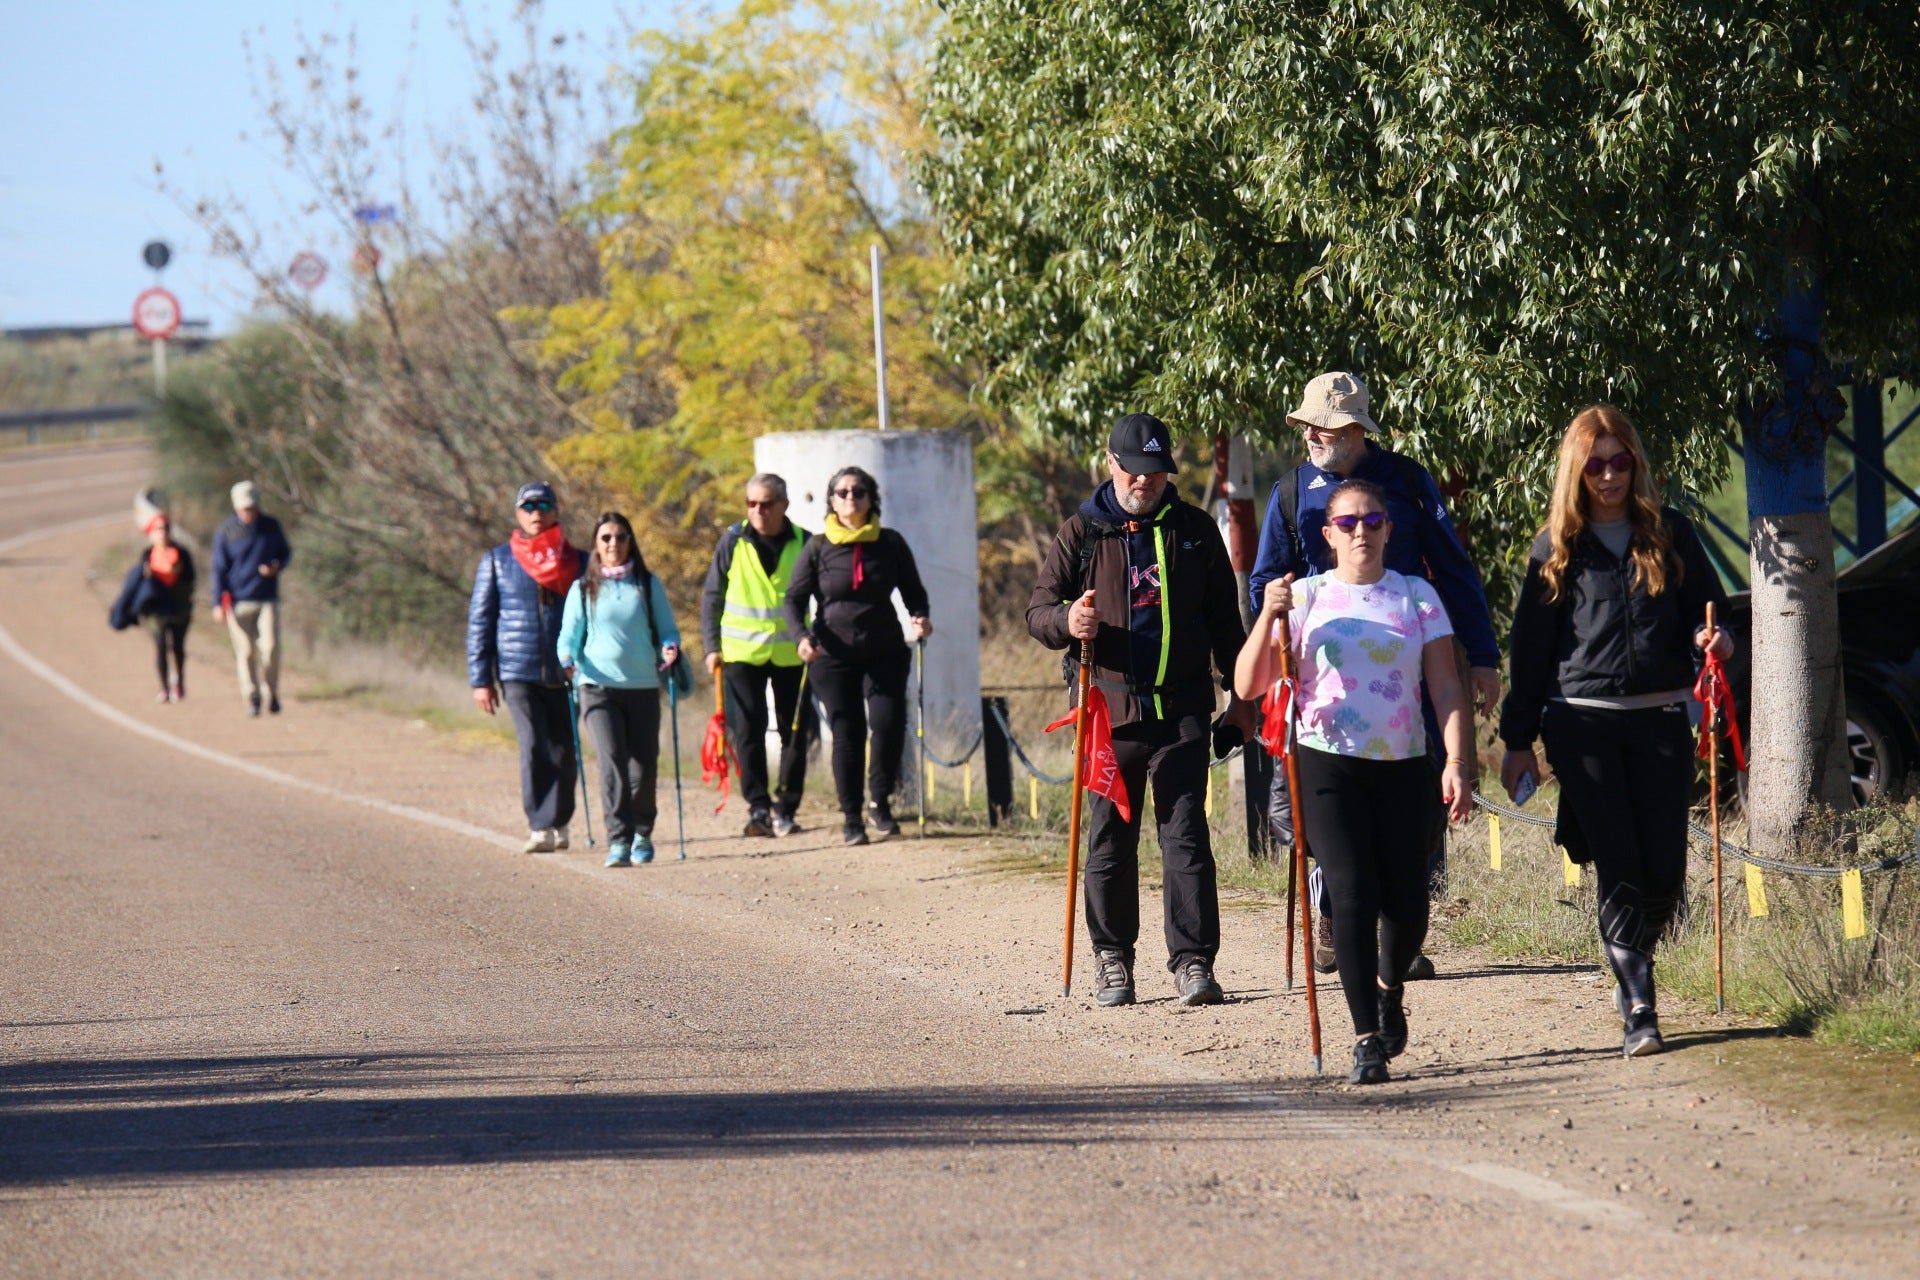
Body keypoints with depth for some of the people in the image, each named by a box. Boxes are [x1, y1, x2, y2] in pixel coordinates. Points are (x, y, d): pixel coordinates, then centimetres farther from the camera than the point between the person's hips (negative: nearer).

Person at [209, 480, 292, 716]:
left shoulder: (271, 526, 5)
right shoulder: (225, 533, -1)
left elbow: (286, 552, 18)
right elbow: (219, 569, 2)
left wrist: (277, 566, -7)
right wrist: (218, 604, -4)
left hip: (268, 599, 1)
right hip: (239, 602, -1)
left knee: (270, 646, -11)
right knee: (245, 651, -3)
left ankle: (272, 694, 6)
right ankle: (251, 698, 5)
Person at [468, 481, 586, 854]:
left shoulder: (577, 563, 9)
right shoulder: (497, 562, 7)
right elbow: (479, 621, 8)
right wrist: (480, 679, 3)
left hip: (564, 673, 2)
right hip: (518, 673, -2)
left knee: (562, 750, 6)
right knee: (533, 747, -16)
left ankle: (557, 824, 21)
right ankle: (540, 828, -16)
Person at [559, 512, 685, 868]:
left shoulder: (648, 585, 9)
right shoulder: (583, 589, 8)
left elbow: (667, 628, 12)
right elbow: (569, 635, 7)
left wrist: (670, 648, -10)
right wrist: (567, 658, -14)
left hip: (643, 686, 2)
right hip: (598, 687, -2)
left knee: (644, 765, 4)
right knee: (612, 759, -18)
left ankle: (642, 833, 28)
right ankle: (618, 841, -21)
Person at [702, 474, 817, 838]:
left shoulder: (803, 544, 0)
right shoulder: (733, 542, 0)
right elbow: (711, 597, 7)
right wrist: (712, 646, 1)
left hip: (790, 654, 1)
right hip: (742, 652, -1)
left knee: (795, 732, 4)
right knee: (748, 731, -7)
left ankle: (785, 809, 13)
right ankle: (758, 807, -6)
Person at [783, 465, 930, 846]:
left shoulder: (891, 544, 4)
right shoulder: (818, 548, 1)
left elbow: (913, 592, 12)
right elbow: (795, 599, 2)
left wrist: (920, 617, -10)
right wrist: (801, 636, -16)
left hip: (885, 653, 1)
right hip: (834, 656, -1)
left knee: (888, 722, -15)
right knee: (847, 734, -1)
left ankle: (880, 802, 6)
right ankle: (851, 816, 11)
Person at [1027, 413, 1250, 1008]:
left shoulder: (1195, 531, 10)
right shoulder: (1081, 534, 8)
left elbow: (1224, 622, 17)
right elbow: (1038, 609, 7)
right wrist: (1067, 620, -16)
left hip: (1183, 709, 0)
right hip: (1110, 708, 0)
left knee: (1186, 833, -6)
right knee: (1110, 837, 5)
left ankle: (1193, 960, -6)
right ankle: (1112, 958, 16)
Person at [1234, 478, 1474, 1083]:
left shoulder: (1417, 596, 7)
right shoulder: (1305, 597, 4)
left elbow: (1445, 687, 3)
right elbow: (1248, 686, -2)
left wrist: (1457, 763, -9)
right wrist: (1268, 618, -16)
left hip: (1402, 768, 2)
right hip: (1328, 766, -2)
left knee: (1406, 908, 2)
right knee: (1352, 894, -15)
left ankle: (1390, 987, 36)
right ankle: (1367, 1040, -11)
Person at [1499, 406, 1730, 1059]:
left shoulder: (1669, 533, 9)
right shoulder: (1556, 549, 6)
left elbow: (1705, 608, 13)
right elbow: (1532, 646, 8)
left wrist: (1713, 638, -12)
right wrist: (1519, 740, 7)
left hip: (1661, 718, 2)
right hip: (1582, 722, -2)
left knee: (1665, 874, 0)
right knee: (1618, 869, -8)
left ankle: (1630, 963, 28)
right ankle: (1638, 1010, -6)